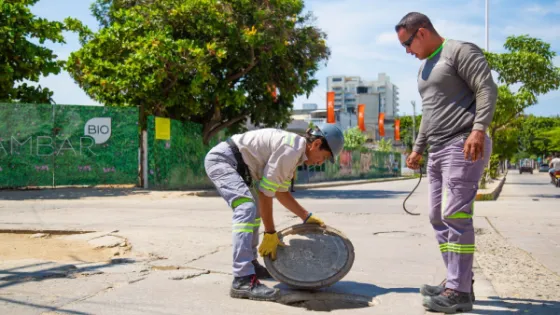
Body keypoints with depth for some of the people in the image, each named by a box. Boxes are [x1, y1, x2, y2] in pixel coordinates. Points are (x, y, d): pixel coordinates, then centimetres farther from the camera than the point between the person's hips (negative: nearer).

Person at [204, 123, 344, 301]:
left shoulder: (296, 152, 11)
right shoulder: (290, 150, -20)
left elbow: (281, 192, 21)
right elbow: (265, 193, -19)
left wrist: (306, 217, 18)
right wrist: (270, 233, -13)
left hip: (235, 163, 11)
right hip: (221, 159, -11)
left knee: (254, 210, 21)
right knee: (247, 208, -25)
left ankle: (250, 264, 31)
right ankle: (243, 280, -30)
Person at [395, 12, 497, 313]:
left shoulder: (460, 51, -4)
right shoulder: (425, 67, 23)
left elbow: (487, 88, -14)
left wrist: (478, 128, -25)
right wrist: (418, 147, 27)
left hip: (463, 147, -9)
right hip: (437, 151, 10)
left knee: (455, 215, -13)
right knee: (439, 217, 7)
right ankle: (456, 281, 15)